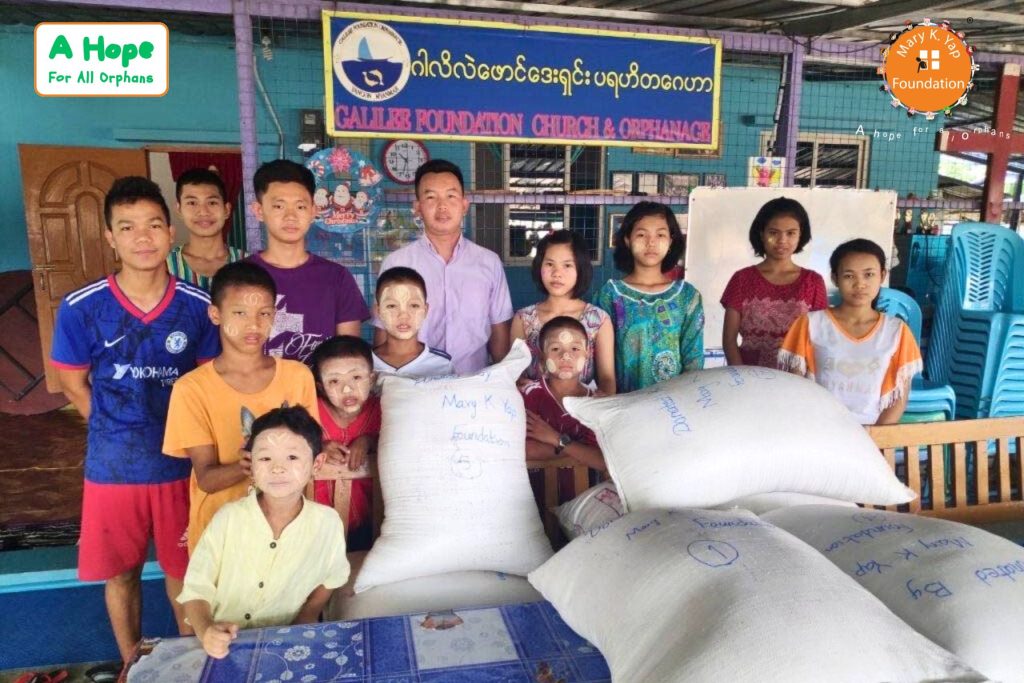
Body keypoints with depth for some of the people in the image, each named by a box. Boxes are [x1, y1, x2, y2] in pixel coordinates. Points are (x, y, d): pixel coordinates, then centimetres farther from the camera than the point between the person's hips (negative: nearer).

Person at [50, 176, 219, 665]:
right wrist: (120, 432, 0)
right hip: (113, 466, 1)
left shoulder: (198, 306, -9)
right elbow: (73, 385, 2)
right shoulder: (80, 308, -9)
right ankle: (132, 664, 41)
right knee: (121, 573, 17)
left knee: (184, 569, 14)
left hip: (182, 462, 0)